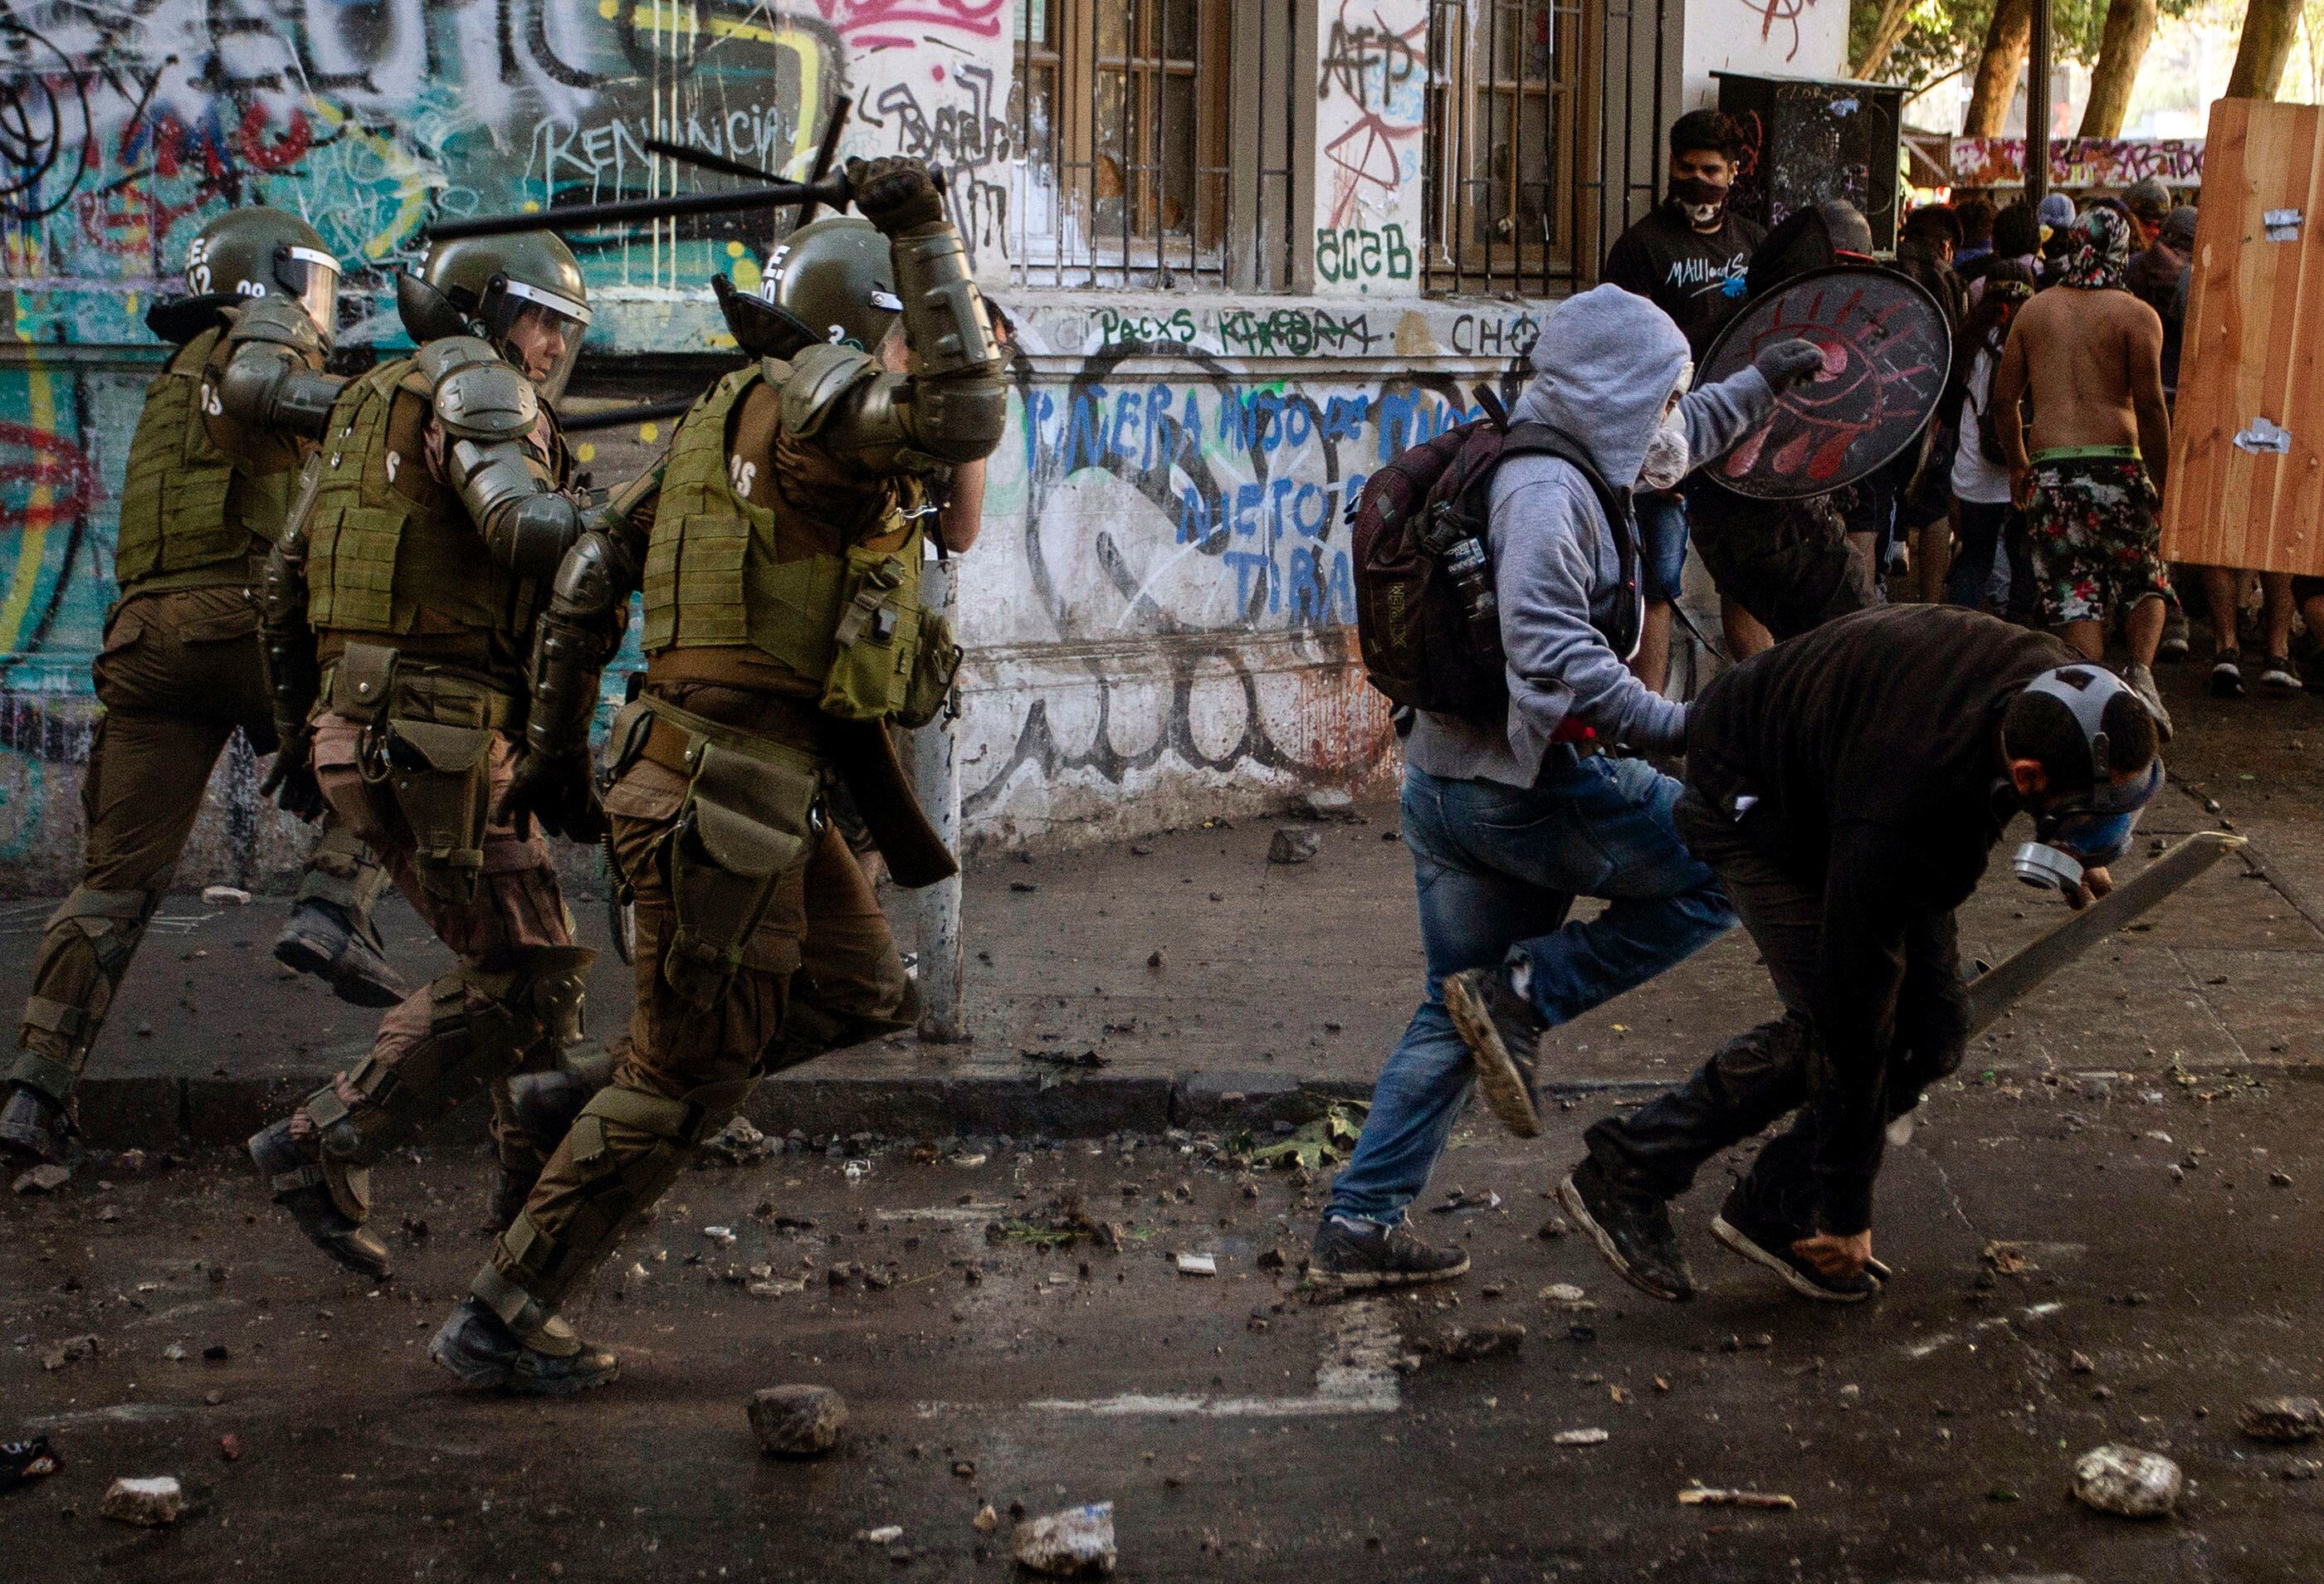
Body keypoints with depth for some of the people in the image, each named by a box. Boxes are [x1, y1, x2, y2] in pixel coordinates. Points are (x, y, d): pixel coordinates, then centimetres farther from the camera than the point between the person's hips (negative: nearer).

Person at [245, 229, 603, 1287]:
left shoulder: (375, 406, 23)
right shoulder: (473, 381, -5)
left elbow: (286, 576, 25)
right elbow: (523, 524, -23)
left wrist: (300, 728, 29)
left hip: (358, 726, 10)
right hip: (433, 734, -10)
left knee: (533, 955, 17)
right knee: (520, 976, -6)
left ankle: (538, 1173, 22)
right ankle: (322, 1149, -5)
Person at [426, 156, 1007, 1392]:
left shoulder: (727, 415, 15)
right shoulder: (814, 393, -12)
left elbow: (592, 571, 17)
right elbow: (964, 418, -31)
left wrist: (554, 747, 22)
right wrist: (927, 231, -21)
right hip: (732, 790, -10)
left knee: (861, 993, 18)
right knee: (683, 1084, 1)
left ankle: (572, 1105, 21)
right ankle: (499, 1321, 11)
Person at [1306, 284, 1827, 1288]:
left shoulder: (1561, 468, 16)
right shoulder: (1548, 492, -17)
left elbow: (1674, 443, 37)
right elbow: (1552, 650, -31)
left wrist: (1759, 386, 44)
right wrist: (1674, 726, -32)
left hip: (1444, 782, 10)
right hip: (1531, 786, -10)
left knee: (1453, 1019, 16)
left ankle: (1358, 1227, 14)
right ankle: (1521, 993, -5)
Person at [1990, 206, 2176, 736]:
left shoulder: (2032, 311, 10)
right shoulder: (2136, 315, -1)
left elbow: (2004, 398, 12)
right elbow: (2149, 405, -8)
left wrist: (2017, 466, 24)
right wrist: (2161, 480, -1)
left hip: (2050, 472, 2)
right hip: (2117, 467, -2)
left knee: (2076, 593, 4)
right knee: (2146, 582, 16)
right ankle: (2140, 671, -6)